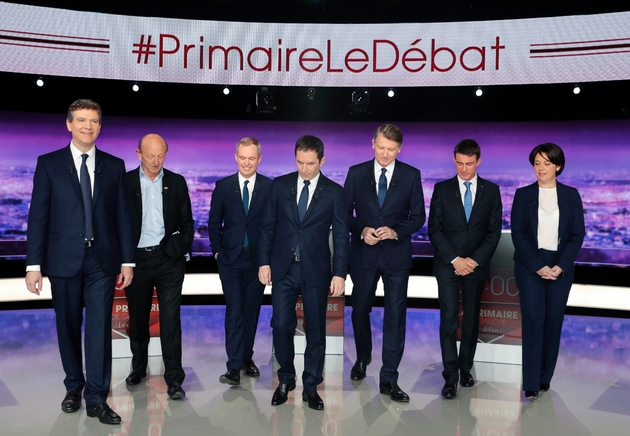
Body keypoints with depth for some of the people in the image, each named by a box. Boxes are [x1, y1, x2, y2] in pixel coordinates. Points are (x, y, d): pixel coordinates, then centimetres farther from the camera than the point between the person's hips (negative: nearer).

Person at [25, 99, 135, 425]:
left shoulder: (114, 165, 6)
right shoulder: (49, 163, 2)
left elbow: (123, 216, 5)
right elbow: (38, 217, -2)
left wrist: (127, 260, 1)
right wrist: (33, 264, -6)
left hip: (102, 259, 0)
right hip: (64, 259, 0)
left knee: (99, 327, -1)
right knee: (68, 326, 12)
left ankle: (97, 398, 6)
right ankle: (74, 387, 30)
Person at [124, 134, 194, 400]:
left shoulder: (176, 182, 4)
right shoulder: (125, 182, 2)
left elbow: (187, 221, 8)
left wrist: (181, 250, -4)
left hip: (169, 259, -1)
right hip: (137, 259, 1)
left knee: (170, 319, -3)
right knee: (137, 318, 13)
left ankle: (174, 380, 4)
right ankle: (138, 367, 34)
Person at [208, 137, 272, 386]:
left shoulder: (270, 187, -1)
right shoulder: (223, 187, 2)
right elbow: (214, 223, 8)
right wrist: (217, 251, 1)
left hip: (259, 260, 1)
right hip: (230, 260, 0)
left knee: (252, 311, 11)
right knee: (234, 312, -4)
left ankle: (246, 357, 26)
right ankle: (234, 367, 0)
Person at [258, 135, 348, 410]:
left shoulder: (334, 192, -1)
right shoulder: (279, 185, 3)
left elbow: (341, 236, -2)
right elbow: (267, 226, 6)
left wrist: (339, 273, -9)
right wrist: (264, 262, 0)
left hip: (316, 270, -1)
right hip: (283, 268, 1)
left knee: (316, 330, 6)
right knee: (281, 326, 3)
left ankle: (311, 386, 22)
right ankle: (286, 380, 25)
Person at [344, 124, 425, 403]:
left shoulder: (411, 175, -1)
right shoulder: (356, 173, 0)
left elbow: (418, 216, 1)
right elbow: (345, 213, 2)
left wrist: (396, 231, -17)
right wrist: (362, 230, -16)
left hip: (396, 254, -1)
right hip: (363, 253, 1)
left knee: (395, 317, 1)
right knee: (360, 310, 15)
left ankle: (389, 379, 12)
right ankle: (362, 358, 42)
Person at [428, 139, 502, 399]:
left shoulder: (491, 190, 5)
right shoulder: (442, 189, 2)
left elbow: (494, 231, 2)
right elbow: (434, 229, -2)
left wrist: (475, 259, -9)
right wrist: (454, 259, -11)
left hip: (476, 265, 2)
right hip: (448, 265, -1)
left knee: (472, 319, 9)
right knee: (449, 320, -6)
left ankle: (465, 368, 23)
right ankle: (451, 376, -1)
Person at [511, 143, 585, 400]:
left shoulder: (571, 195, 6)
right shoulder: (523, 194, 3)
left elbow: (578, 234, 3)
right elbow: (518, 234, -2)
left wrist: (559, 266, -10)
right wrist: (538, 266, -11)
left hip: (560, 267, 2)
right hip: (530, 267, -1)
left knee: (554, 321, 4)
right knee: (533, 320, -7)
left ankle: (545, 378, 18)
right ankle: (531, 383, -3)